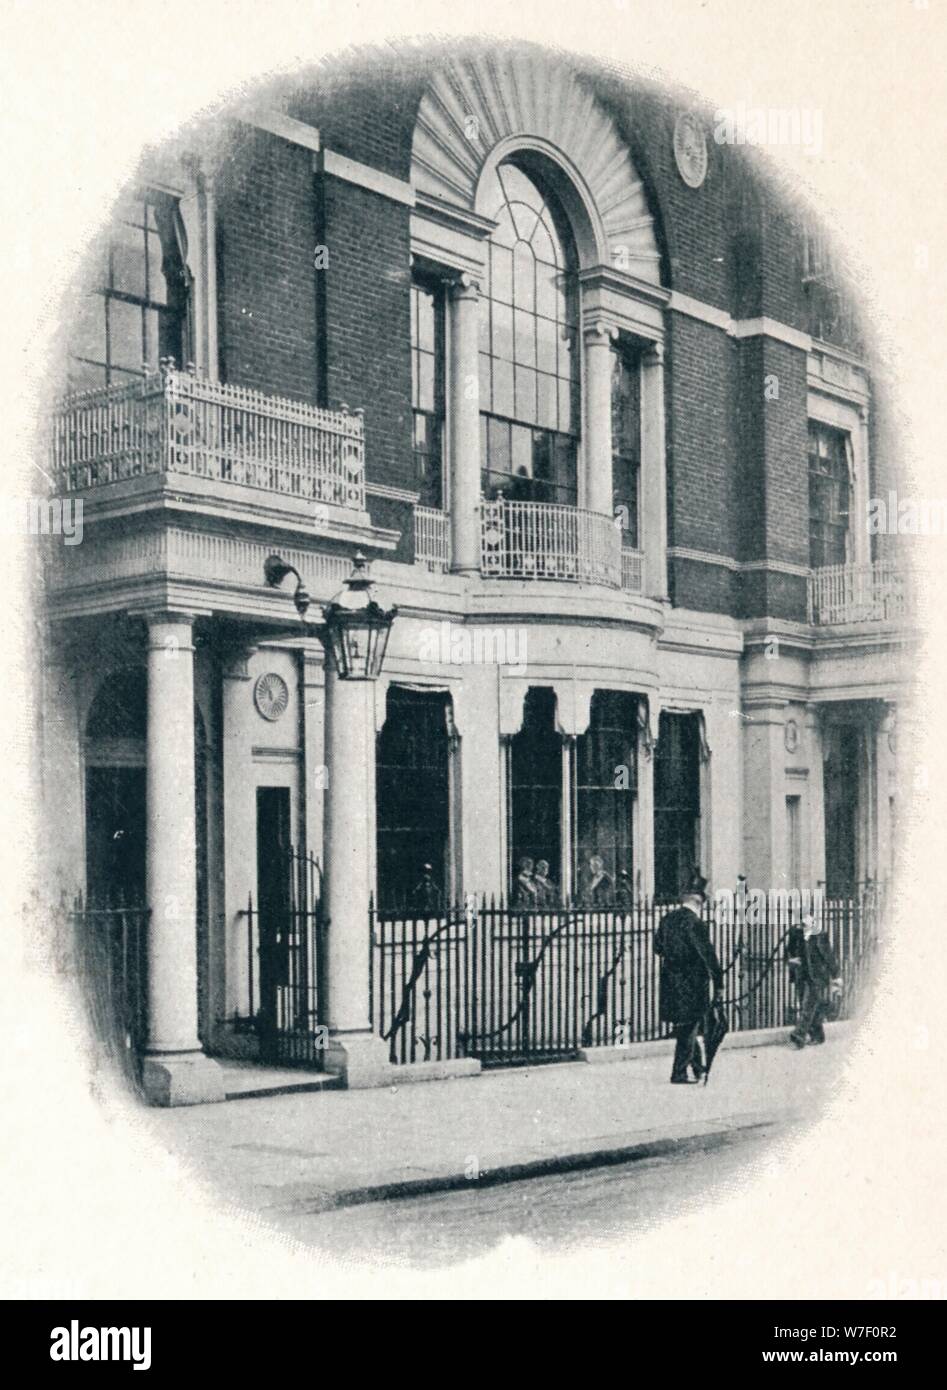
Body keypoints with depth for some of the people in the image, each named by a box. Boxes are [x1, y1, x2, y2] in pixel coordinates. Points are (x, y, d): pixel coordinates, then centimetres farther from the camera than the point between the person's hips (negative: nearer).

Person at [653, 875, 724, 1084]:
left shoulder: (666, 920, 3)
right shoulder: (695, 924, -19)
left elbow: (658, 947, 15)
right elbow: (708, 955, -18)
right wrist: (718, 983, -10)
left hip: (670, 983, 7)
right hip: (692, 986, -7)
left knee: (686, 1028, 19)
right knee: (688, 1030, 2)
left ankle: (697, 1066, 31)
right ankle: (679, 1073, 6)